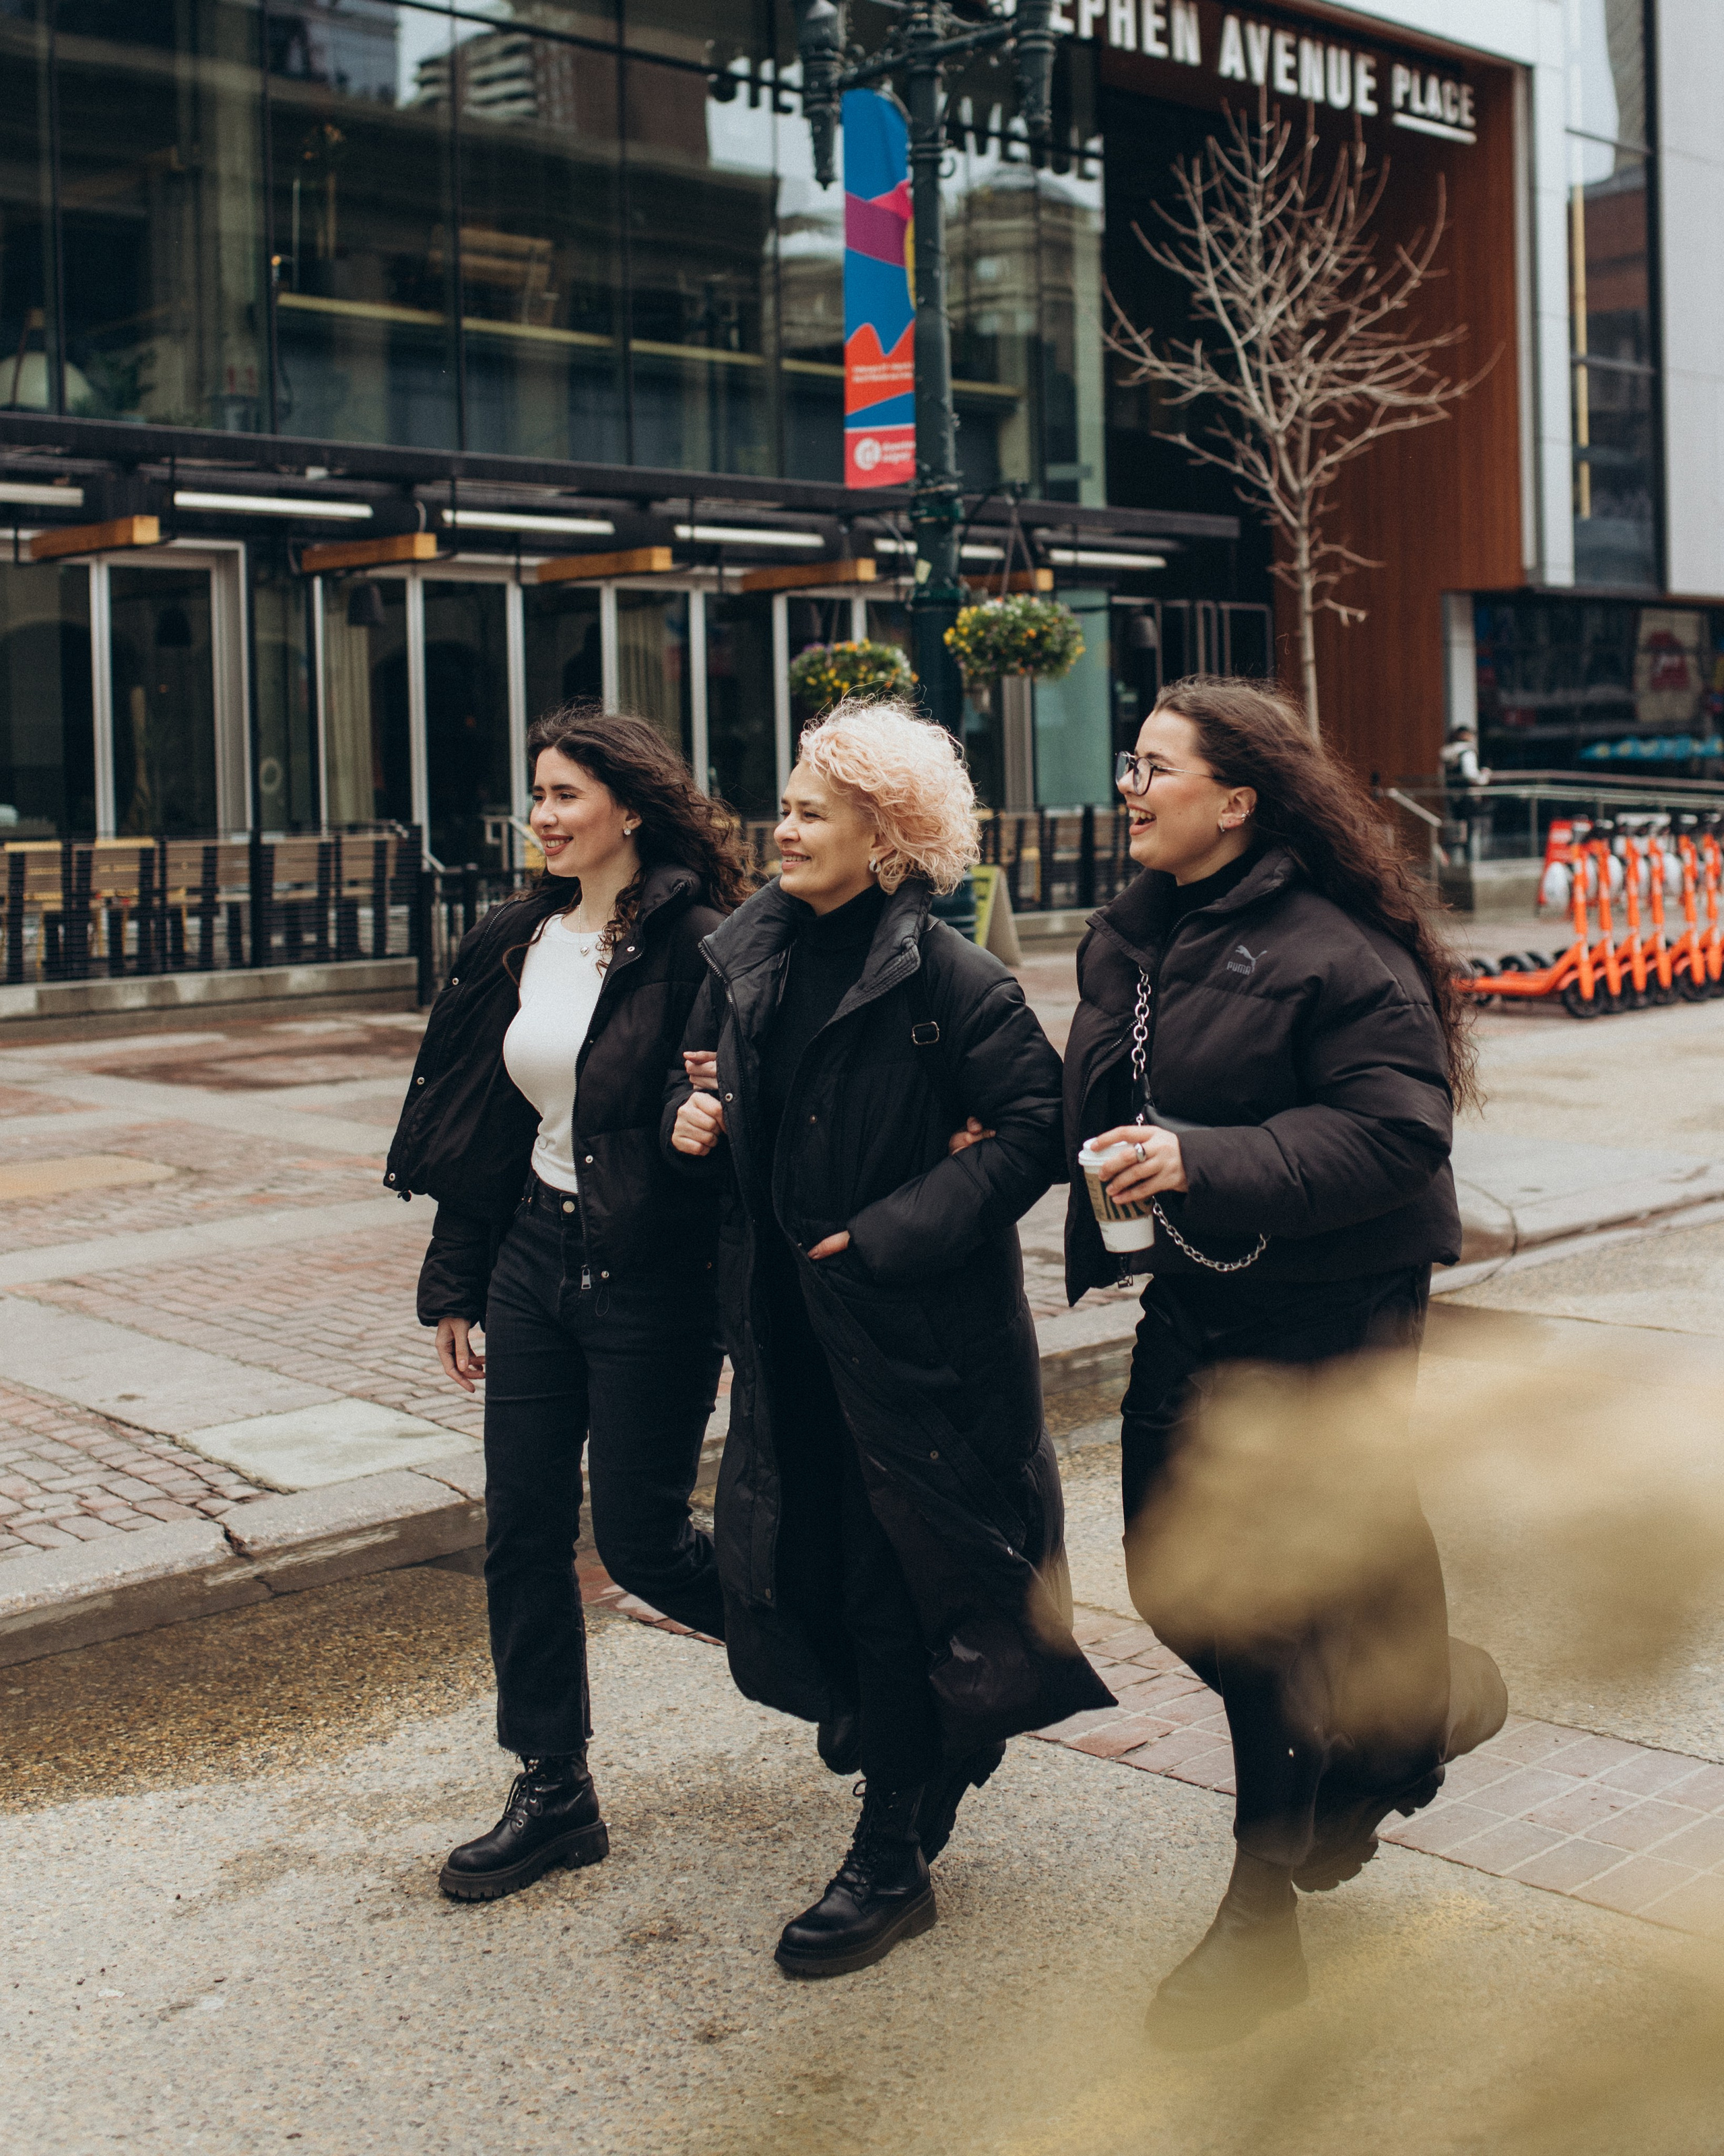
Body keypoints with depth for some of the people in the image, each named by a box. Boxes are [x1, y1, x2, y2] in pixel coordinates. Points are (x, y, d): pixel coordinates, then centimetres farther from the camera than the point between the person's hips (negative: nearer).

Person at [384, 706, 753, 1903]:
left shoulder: (698, 949, -14)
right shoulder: (518, 940, 8)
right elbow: (475, 1122, 12)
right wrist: (456, 1283, 13)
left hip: (652, 1278, -7)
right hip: (534, 1256, 7)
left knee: (641, 1538, 2)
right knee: (524, 1532, 8)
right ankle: (553, 1792, 21)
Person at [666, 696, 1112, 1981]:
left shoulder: (945, 978, -14)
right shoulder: (749, 956, 7)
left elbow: (1034, 1126, -16)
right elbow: (709, 1081, 21)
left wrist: (893, 1231, -19)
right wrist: (692, 1116, -2)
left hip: (912, 1326, -7)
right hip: (785, 1319, 7)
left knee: (896, 1574, 0)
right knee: (802, 1548, 15)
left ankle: (893, 1861, 12)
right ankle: (879, 1714, 44)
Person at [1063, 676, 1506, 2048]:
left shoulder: (1330, 945, -18)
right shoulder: (1131, 936, 7)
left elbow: (1397, 1128, -23)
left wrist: (1203, 1161, -29)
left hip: (1328, 1313, -8)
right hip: (1193, 1295, 8)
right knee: (1171, 1575, 12)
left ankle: (1262, 1915, 22)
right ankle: (1417, 1705, 38)